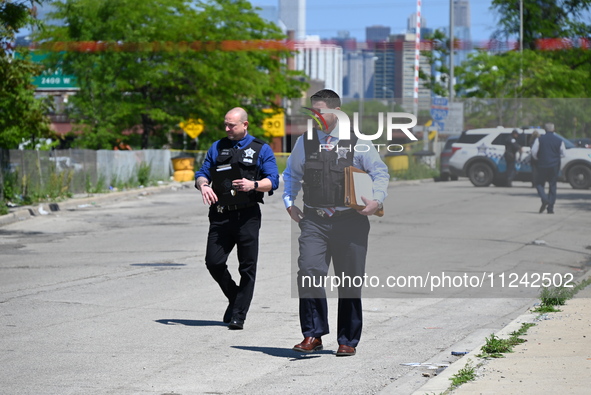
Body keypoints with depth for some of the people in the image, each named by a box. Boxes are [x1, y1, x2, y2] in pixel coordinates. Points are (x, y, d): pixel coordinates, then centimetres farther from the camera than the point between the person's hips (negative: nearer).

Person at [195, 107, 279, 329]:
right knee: (213, 261, -4)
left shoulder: (261, 150, 6)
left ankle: (238, 315, 6)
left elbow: (273, 181, 0)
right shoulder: (217, 148, 16)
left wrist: (253, 184, -20)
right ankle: (235, 298, 20)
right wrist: (203, 185, -9)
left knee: (247, 267, -1)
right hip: (220, 216, 3)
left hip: (247, 216, -3)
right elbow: (202, 173, 15)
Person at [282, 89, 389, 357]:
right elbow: (291, 175, 24)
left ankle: (347, 341, 16)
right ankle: (313, 335, -7)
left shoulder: (357, 143, 3)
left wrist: (377, 200, -11)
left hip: (350, 221, -1)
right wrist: (289, 203, 11)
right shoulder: (304, 143, 11)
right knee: (309, 273, -17)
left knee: (350, 282, 4)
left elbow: (380, 173, 6)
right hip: (314, 221, 1)